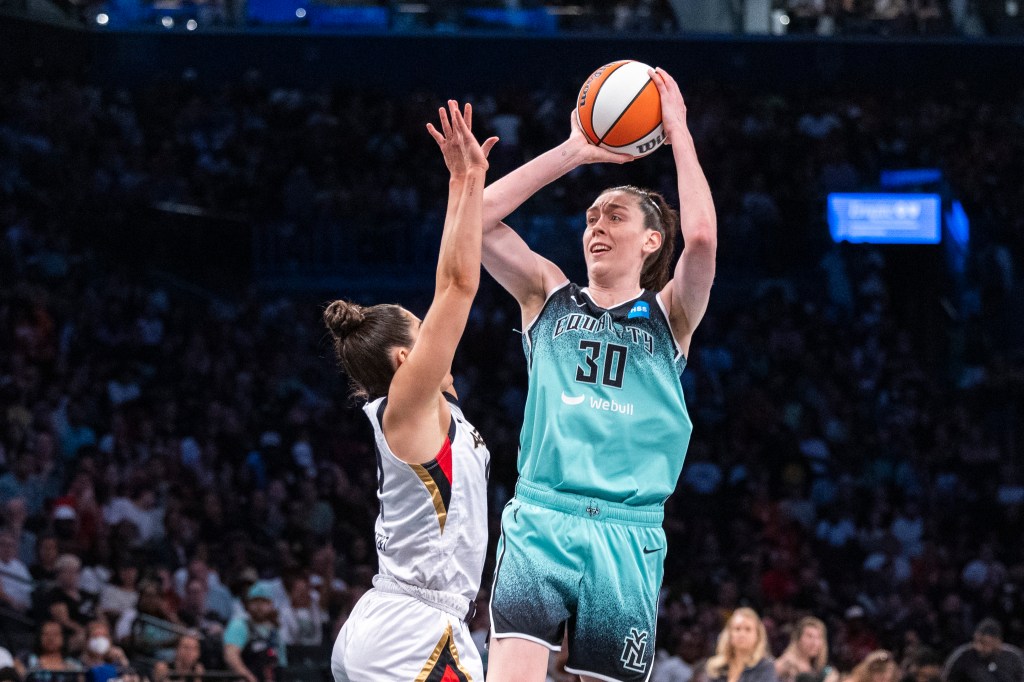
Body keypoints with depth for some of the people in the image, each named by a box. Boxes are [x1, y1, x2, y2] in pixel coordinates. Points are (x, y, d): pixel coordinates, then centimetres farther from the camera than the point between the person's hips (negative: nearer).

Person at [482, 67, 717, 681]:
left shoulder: (668, 316, 11)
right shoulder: (549, 297, 16)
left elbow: (701, 237, -9)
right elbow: (479, 217, 3)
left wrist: (678, 133, -1)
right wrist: (576, 151, 5)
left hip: (628, 535, 0)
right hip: (539, 523, 0)